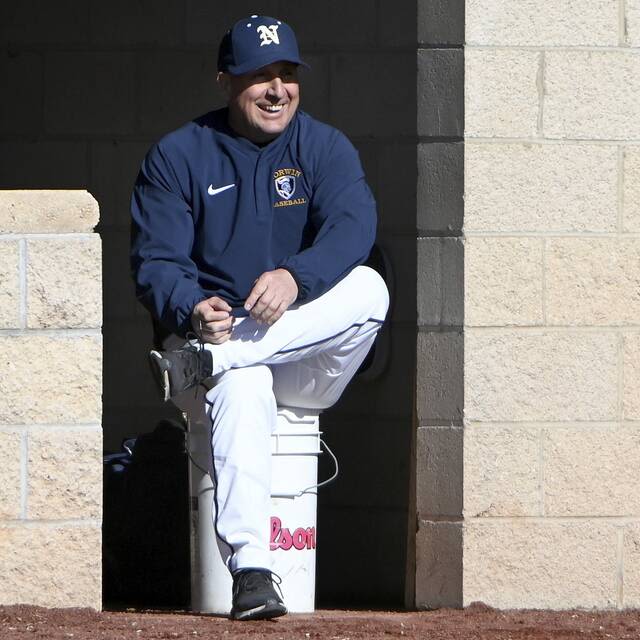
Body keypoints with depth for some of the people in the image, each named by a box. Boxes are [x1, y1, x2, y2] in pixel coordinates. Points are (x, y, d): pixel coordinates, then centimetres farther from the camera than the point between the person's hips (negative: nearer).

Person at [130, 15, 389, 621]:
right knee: (242, 389, -38)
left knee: (368, 288, -29)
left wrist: (296, 276, -36)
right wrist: (192, 310, -28)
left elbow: (353, 225, -14)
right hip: (220, 333, -2)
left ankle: (202, 363, -31)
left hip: (308, 364, 2)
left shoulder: (324, 148, 5)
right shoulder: (178, 156, 4)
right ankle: (250, 572, -48)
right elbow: (156, 260, -4)